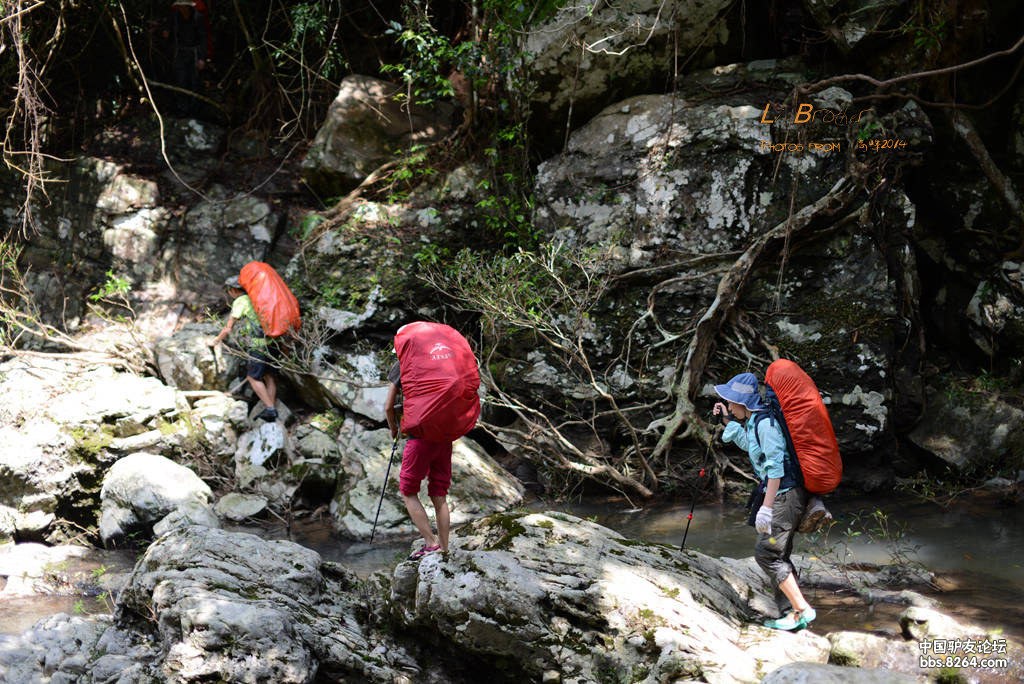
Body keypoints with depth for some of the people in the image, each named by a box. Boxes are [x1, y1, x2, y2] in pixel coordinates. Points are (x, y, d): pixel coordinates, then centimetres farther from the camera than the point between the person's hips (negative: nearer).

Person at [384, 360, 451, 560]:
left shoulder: (400, 366, 2)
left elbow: (389, 407, 2)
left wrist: (393, 430, 19)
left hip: (420, 436, -5)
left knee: (408, 491, 7)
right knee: (439, 496, 9)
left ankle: (430, 543, -4)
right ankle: (444, 550, 8)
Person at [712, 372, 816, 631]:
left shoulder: (766, 422, -17)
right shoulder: (755, 421, 13)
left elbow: (775, 467, -22)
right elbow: (748, 443, 36)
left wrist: (766, 507, -23)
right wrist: (727, 420, 26)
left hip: (786, 495, -10)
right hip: (784, 495, 10)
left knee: (766, 553, -8)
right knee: (778, 555, 12)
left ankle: (802, 609, -5)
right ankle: (790, 612, 16)